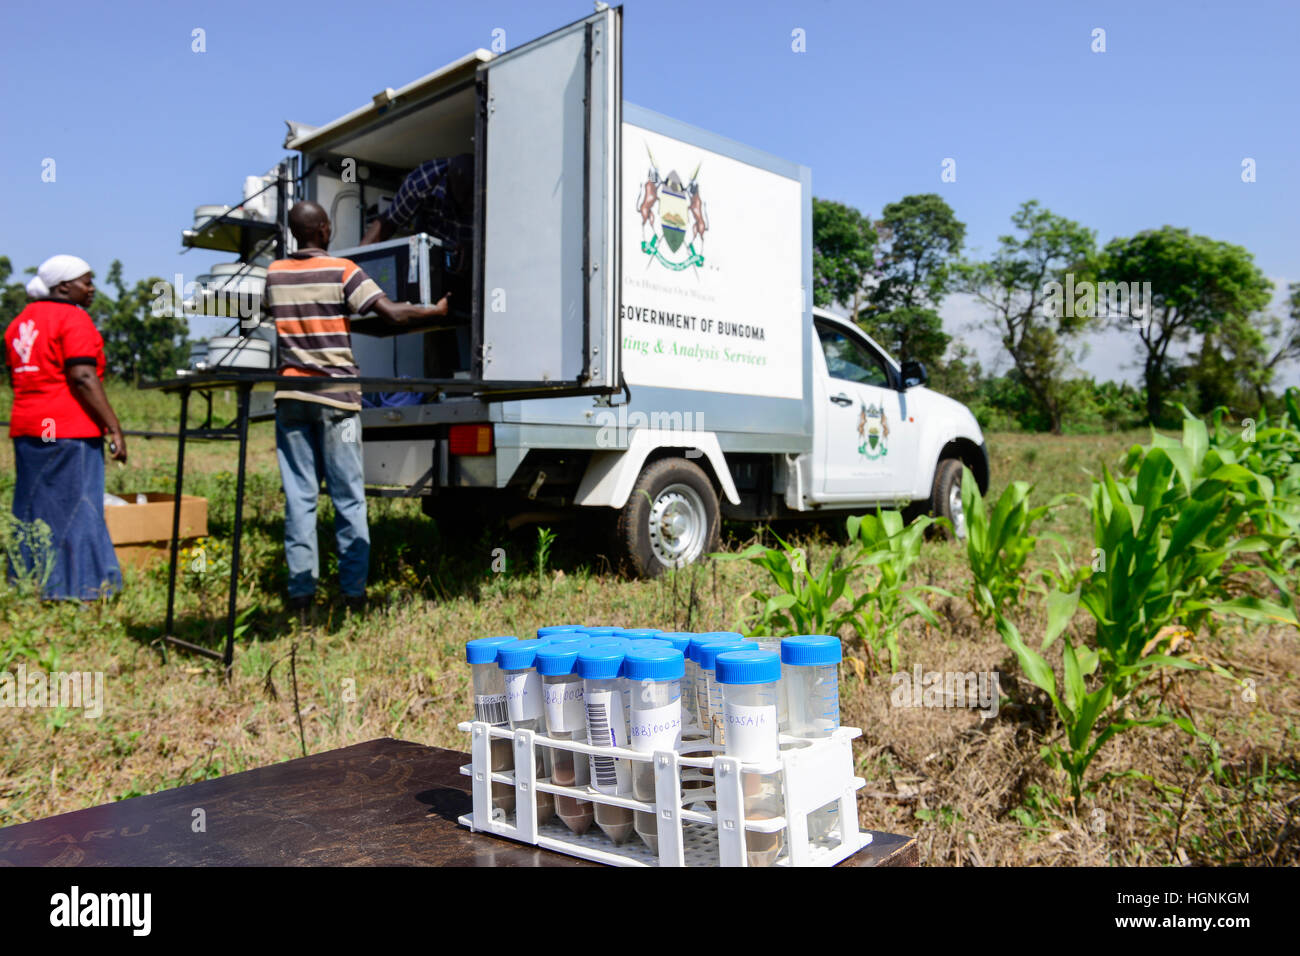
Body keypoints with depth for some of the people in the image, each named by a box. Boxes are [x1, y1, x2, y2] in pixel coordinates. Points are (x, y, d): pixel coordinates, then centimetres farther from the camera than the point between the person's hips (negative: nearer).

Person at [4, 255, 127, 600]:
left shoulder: (20, 322, 18)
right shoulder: (73, 318, -9)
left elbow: (16, 378, 21)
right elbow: (83, 378, -18)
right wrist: (113, 428, -17)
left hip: (25, 428, 8)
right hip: (69, 430, -8)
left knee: (32, 511, 12)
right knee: (75, 510, -5)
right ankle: (75, 590, -4)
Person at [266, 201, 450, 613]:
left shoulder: (274, 274, 8)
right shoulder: (342, 271, -6)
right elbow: (393, 313, -13)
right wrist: (437, 309, 2)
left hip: (290, 396, 4)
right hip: (336, 396, -4)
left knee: (299, 495, 6)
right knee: (348, 497, 3)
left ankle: (300, 591, 6)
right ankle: (354, 591, 5)